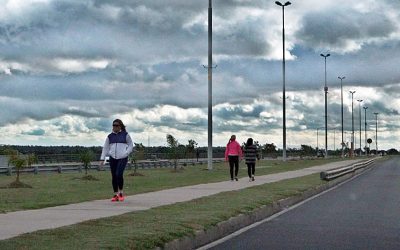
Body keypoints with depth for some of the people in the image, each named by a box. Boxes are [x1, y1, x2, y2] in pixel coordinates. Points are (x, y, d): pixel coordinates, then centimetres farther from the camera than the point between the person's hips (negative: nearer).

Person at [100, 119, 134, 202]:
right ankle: (115, 195, 11)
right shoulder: (110, 136, 11)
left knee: (119, 174, -19)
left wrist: (126, 153, -7)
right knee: (114, 176, 3)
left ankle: (121, 193, -3)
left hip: (122, 158, -4)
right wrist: (102, 158, 5)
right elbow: (105, 148, 13)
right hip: (113, 158, 4)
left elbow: (131, 146, 8)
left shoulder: (125, 135, 4)